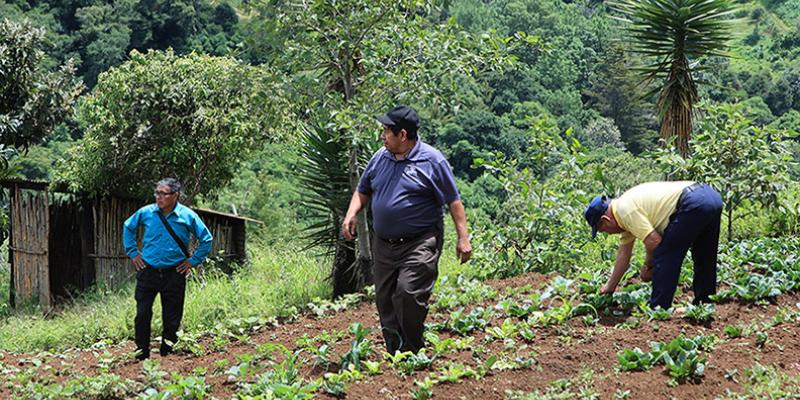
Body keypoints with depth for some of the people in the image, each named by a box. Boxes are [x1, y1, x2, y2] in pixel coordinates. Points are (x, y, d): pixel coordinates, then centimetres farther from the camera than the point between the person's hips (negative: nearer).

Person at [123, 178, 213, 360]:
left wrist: (193, 261, 2)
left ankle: (166, 350, 22)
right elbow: (128, 228, 17)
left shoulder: (188, 216, -4)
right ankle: (142, 350, 10)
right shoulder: (146, 213, -1)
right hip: (148, 271, 1)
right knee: (142, 313, -3)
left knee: (172, 316, 6)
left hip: (174, 274, -1)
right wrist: (133, 253, 11)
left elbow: (206, 239, 7)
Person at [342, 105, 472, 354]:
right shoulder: (380, 158, 10)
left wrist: (463, 238, -6)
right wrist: (351, 214, 2)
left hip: (419, 244, -6)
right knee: (385, 301, 6)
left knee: (409, 294, -20)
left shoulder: (431, 161, -6)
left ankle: (412, 353, -5)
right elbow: (363, 191, 22)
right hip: (384, 246, 6)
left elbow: (453, 201, -2)